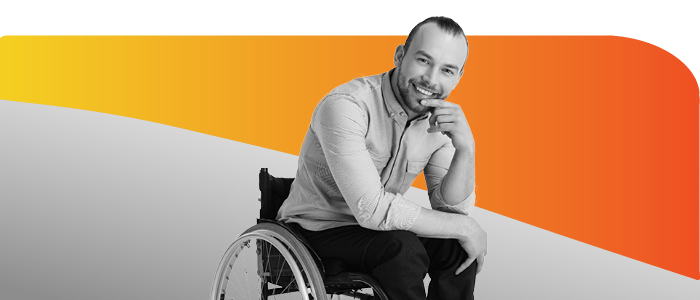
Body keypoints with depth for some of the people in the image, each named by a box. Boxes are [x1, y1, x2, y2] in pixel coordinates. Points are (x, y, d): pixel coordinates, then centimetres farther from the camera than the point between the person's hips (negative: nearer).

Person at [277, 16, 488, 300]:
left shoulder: (441, 118, -5)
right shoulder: (345, 106, -27)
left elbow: (454, 206, -8)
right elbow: (373, 210, -32)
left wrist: (465, 148, -27)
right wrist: (464, 227, -24)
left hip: (379, 223, 6)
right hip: (319, 230, -6)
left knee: (459, 246, -15)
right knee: (403, 248, -30)